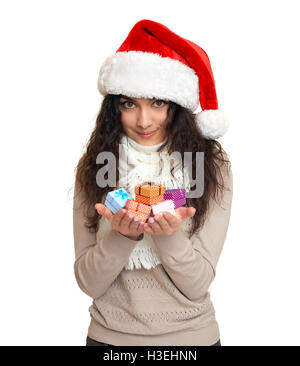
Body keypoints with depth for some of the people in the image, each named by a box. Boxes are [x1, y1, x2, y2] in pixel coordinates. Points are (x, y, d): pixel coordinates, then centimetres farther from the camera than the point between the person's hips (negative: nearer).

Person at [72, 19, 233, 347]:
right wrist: (121, 236, -26)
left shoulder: (212, 165, -11)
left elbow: (198, 285, -12)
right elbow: (88, 282, -9)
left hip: (190, 333, 0)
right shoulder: (94, 167, -8)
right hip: (109, 334, 1)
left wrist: (170, 235, -29)